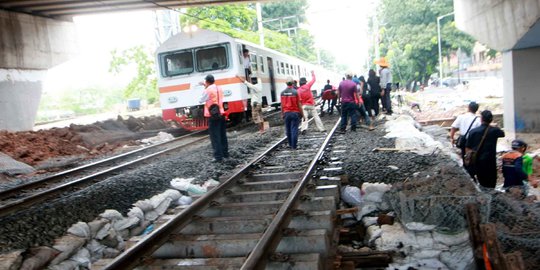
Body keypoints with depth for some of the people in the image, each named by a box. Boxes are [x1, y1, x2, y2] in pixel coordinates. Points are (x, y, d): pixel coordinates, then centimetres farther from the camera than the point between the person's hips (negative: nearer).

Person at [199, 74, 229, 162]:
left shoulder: (207, 90, -13)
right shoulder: (219, 88, 9)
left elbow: (201, 100, -1)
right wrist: (206, 87, 27)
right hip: (221, 114, 7)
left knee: (215, 137, -4)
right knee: (223, 135, 15)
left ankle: (218, 156, -5)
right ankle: (225, 153, 23)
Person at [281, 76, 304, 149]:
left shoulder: (283, 92, -1)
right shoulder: (295, 92, -11)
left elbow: (282, 104, 4)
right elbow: (299, 104, -8)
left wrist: (282, 113, 15)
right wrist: (302, 114, 0)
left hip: (286, 113, 4)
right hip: (295, 112, -4)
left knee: (288, 129, 13)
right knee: (294, 129, -1)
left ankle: (290, 144, 22)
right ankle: (294, 145, 1)